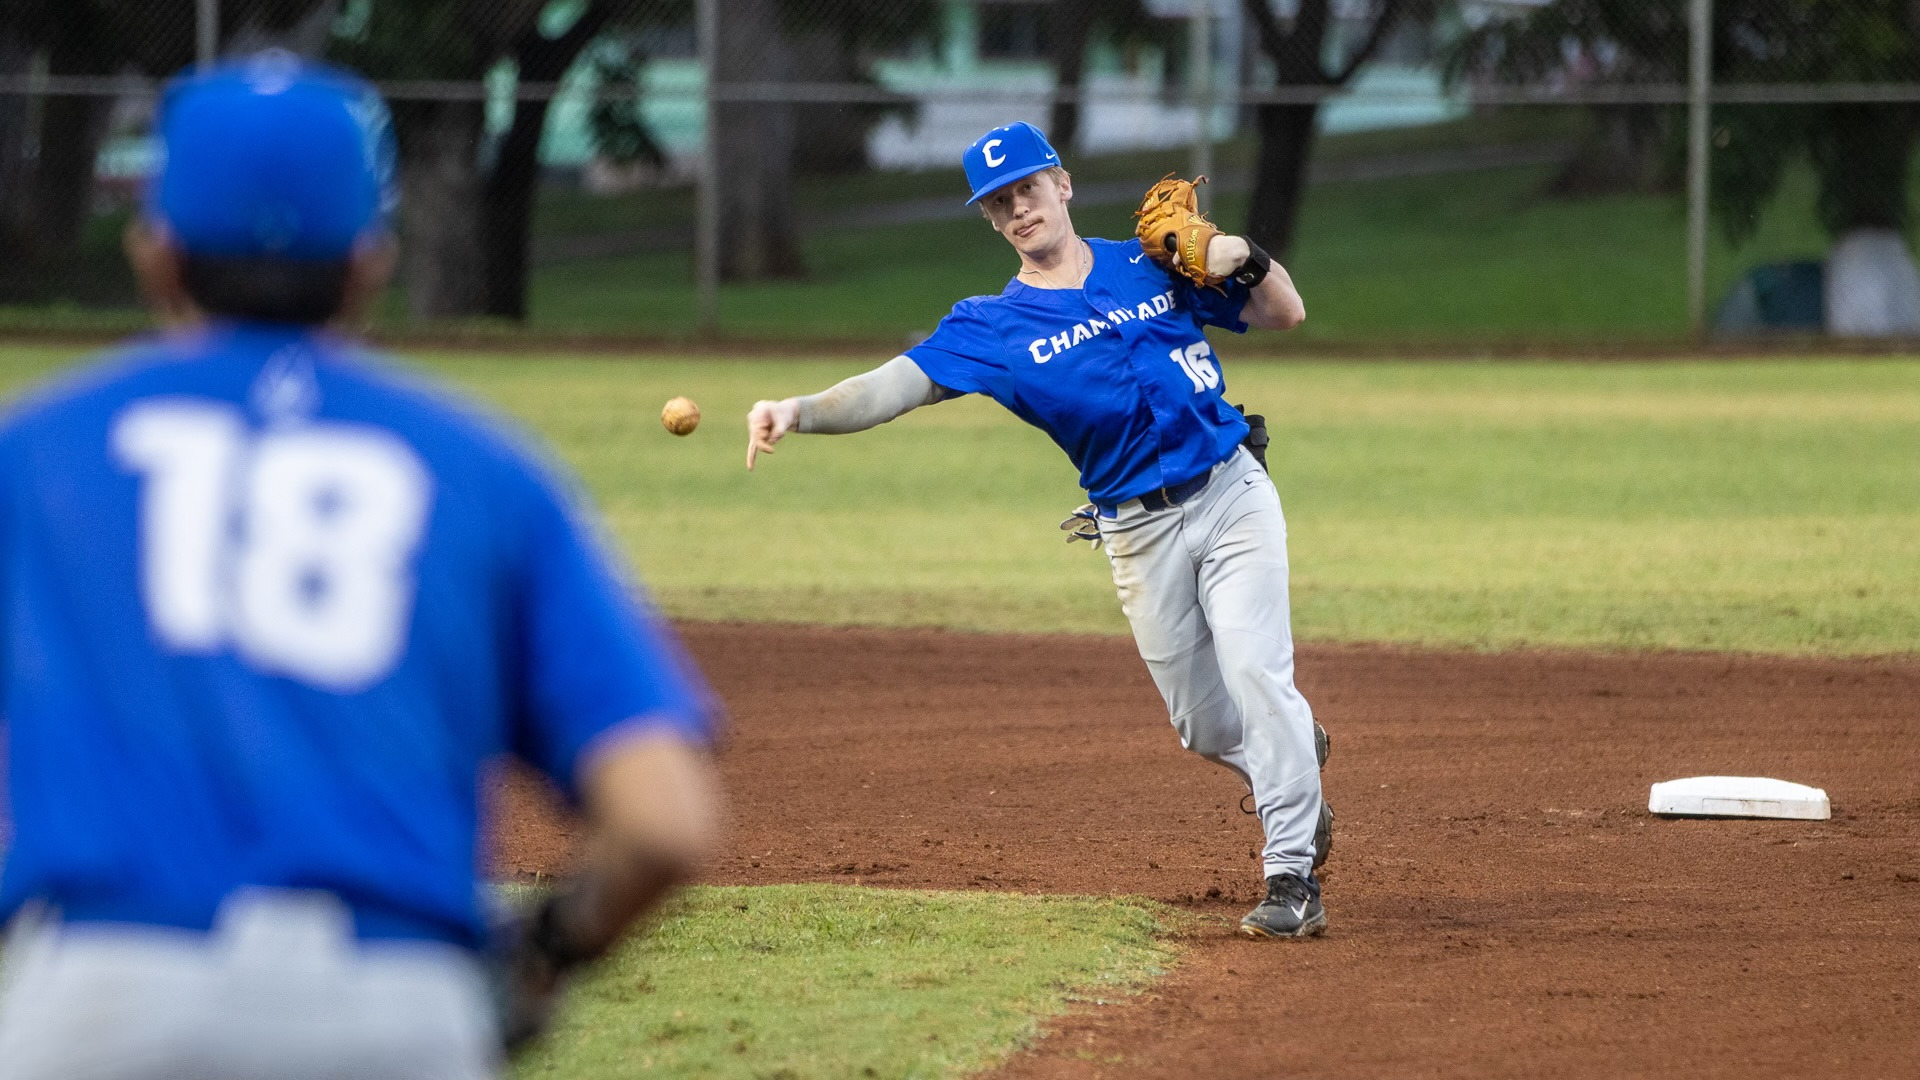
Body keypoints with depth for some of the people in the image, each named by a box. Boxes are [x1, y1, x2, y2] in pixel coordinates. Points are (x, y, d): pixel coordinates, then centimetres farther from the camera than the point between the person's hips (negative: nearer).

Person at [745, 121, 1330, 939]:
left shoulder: (1153, 265, 4)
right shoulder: (993, 327, -1)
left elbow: (1283, 314, 11)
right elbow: (900, 382, -17)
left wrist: (1246, 259, -10)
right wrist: (801, 411, -34)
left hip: (1232, 495, -1)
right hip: (1138, 531, 1)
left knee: (1254, 671, -17)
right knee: (1203, 724, 6)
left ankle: (1293, 878, -12)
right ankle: (1295, 761, 40)